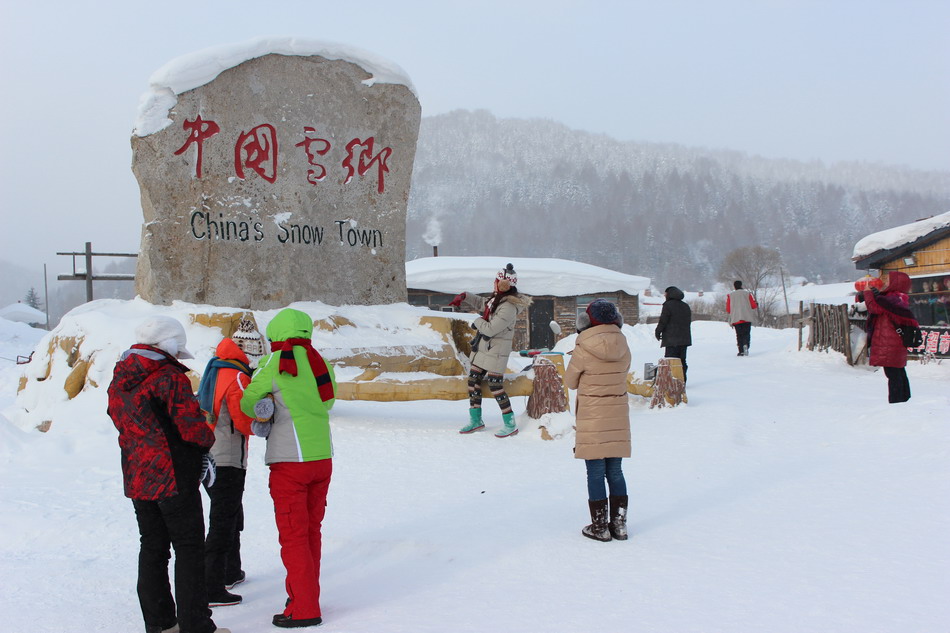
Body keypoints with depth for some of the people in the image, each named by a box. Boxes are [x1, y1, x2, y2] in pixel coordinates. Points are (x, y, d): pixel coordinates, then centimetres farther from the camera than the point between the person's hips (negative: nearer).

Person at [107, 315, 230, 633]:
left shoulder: (118, 382, 8)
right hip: (175, 478, -7)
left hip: (137, 480, 8)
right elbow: (193, 428, -21)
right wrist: (208, 436, 2)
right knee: (189, 549, 2)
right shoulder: (170, 378, -18)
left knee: (152, 548, 15)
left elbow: (126, 427, 12)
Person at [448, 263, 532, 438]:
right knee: (473, 380, 10)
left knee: (495, 386, -9)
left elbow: (490, 329, -24)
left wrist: (477, 323, -5)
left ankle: (510, 424, 3)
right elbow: (480, 303, 29)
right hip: (483, 346, 9)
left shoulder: (509, 307, -22)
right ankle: (476, 420, 22)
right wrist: (464, 297, 17)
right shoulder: (496, 298, 7)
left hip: (496, 350, -9)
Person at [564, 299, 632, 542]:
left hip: (592, 420, -4)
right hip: (618, 419, 4)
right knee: (615, 471, 14)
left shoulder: (583, 351, -14)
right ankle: (619, 524, 19)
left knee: (595, 473, 4)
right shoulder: (623, 349, -2)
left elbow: (570, 382, -1)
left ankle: (600, 527, 10)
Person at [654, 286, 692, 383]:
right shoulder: (686, 306, 15)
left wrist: (658, 332, 1)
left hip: (672, 339, -7)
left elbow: (663, 321, -11)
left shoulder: (668, 305, -9)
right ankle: (682, 381, 14)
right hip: (685, 338, 7)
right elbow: (688, 321, 19)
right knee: (682, 360, 13)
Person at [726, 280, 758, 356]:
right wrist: (757, 306, 25)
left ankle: (741, 351, 0)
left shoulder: (730, 295, 6)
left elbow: (728, 310, 4)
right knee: (746, 333, 3)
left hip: (735, 319, 1)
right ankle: (746, 344, -25)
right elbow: (754, 305, 3)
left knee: (739, 335, 7)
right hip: (747, 318, -1)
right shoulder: (747, 293, 4)